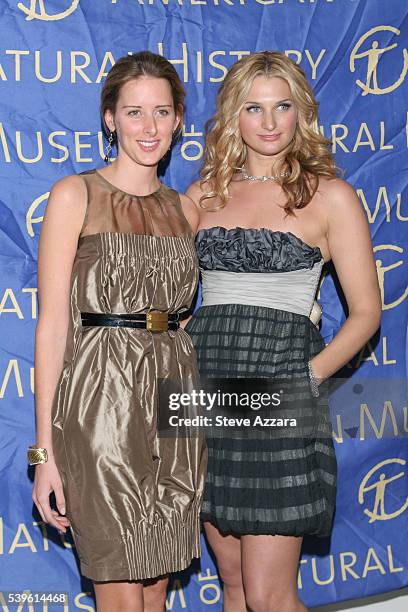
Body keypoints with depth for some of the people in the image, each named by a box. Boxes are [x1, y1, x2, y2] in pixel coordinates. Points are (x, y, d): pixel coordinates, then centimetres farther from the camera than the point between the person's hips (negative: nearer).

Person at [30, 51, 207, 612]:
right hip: (101, 397, -5)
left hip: (175, 396, 5)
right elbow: (53, 323, -6)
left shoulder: (185, 209, 13)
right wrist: (45, 448, -10)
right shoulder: (75, 195, -1)